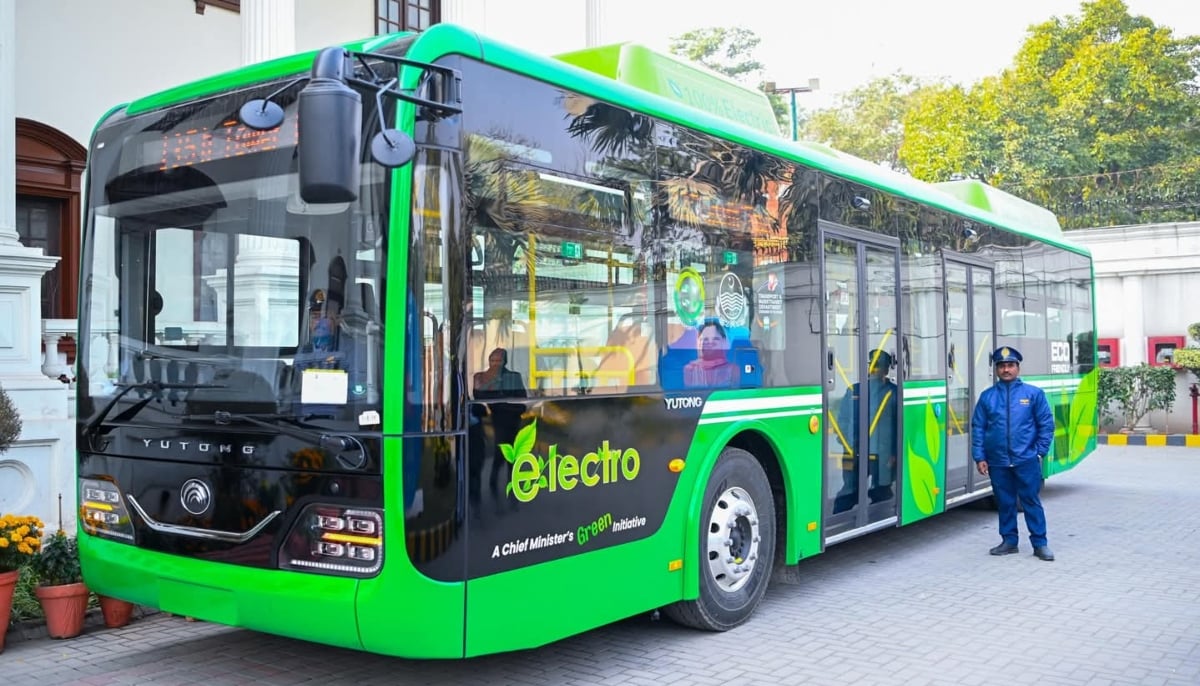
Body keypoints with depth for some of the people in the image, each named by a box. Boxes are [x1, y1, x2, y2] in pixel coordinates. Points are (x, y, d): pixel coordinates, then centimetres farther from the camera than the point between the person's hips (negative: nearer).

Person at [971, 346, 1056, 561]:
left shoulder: (1033, 394, 0)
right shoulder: (987, 396, 5)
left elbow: (1046, 424, 1)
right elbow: (978, 428, 6)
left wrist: (1040, 451, -3)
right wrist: (979, 457, 1)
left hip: (1026, 460, -2)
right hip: (997, 462, 2)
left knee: (1031, 501, 2)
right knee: (1005, 502, 11)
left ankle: (1040, 543, 10)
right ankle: (1009, 541, 22)